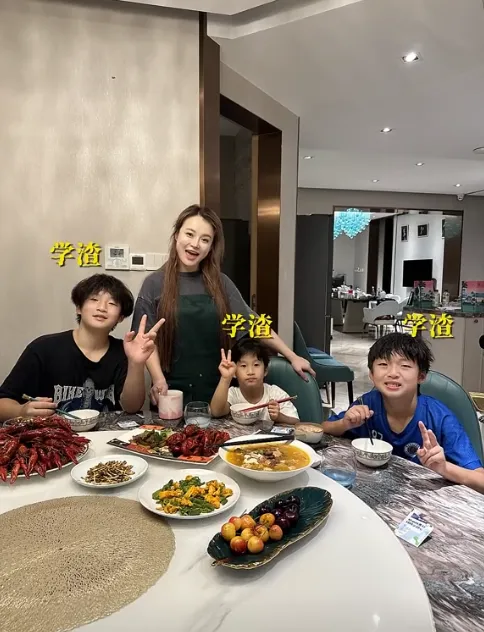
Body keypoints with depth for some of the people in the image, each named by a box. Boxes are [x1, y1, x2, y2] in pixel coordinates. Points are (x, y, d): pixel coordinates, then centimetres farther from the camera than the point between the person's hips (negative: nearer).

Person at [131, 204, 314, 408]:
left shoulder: (219, 282, 3)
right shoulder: (155, 283, -3)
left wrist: (292, 356, 0)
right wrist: (159, 380, -18)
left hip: (216, 391, 2)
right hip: (173, 393, -2)